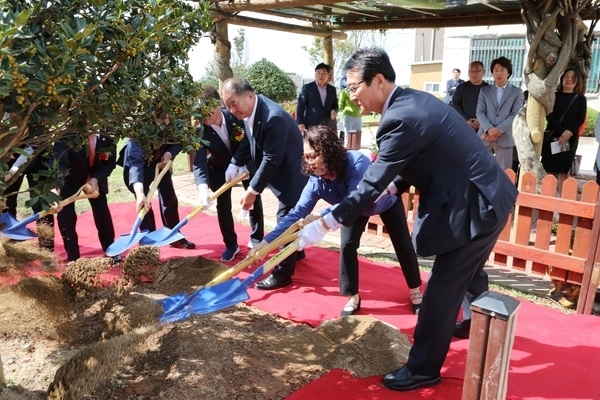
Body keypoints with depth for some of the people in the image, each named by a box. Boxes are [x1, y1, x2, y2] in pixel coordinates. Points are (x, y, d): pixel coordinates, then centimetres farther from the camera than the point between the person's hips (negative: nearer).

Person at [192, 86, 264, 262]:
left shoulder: (235, 116, -30)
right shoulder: (200, 130, -30)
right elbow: (199, 162, -38)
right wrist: (203, 187, -55)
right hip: (220, 168, 0)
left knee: (253, 199, 8)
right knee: (223, 205, -3)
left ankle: (256, 237, 29)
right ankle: (231, 245, 14)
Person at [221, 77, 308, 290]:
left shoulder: (274, 118, -33)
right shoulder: (248, 110, -5)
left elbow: (271, 160, -30)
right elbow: (248, 140, 10)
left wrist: (253, 190, -25)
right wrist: (234, 164, -3)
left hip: (292, 173, -9)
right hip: (281, 172, 9)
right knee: (290, 216, 24)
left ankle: (282, 273, 7)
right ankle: (296, 251, 45)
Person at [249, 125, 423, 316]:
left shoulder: (357, 162, -45)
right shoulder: (316, 181, -30)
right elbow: (296, 213, -33)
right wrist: (266, 241, -41)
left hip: (385, 200, -3)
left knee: (403, 245, 7)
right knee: (347, 246, -10)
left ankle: (416, 291, 29)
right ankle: (353, 297, 8)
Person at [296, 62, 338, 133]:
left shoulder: (332, 89, 13)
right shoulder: (307, 87, 1)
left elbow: (335, 105, 21)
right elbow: (300, 106, -2)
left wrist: (334, 112, -3)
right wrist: (300, 123, -11)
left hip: (328, 126, 4)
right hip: (311, 126, -4)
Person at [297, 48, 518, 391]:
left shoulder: (401, 118, -26)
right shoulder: (412, 101, 5)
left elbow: (372, 185, -26)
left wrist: (324, 224, -22)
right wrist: (392, 185, 7)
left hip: (476, 207, -10)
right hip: (487, 197, 10)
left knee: (442, 290, 1)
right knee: (469, 274, 30)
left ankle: (423, 369, 18)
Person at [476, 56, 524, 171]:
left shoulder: (517, 92, 10)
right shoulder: (484, 91, 14)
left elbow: (515, 115, -1)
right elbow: (480, 112, 3)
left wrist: (499, 130, -14)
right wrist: (489, 129, -15)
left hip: (505, 138, -1)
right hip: (485, 137, 1)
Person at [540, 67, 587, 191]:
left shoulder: (580, 99, 8)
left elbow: (580, 119, 1)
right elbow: (549, 115, -4)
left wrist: (569, 132, -18)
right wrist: (561, 132, -17)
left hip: (570, 139, 1)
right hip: (552, 136, -1)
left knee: (564, 170, 3)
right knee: (548, 169, -2)